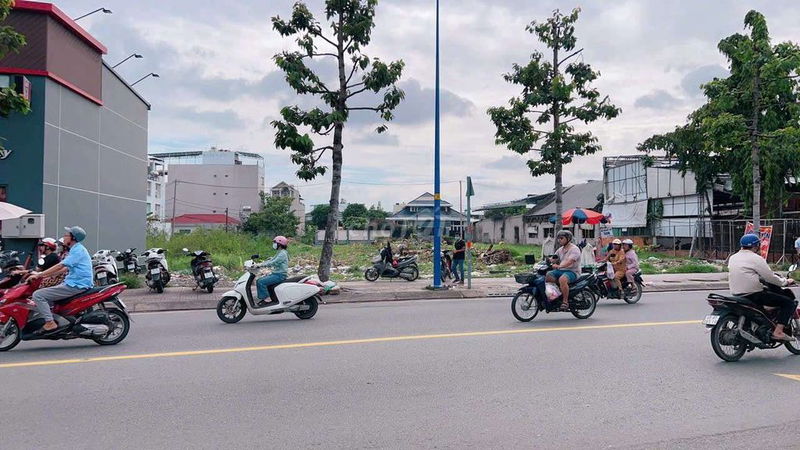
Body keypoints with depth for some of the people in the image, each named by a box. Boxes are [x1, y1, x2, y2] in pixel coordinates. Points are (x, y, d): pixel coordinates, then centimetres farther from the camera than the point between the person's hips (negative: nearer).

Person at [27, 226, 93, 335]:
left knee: (38, 295, -12)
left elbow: (60, 266, -18)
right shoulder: (77, 249, 19)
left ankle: (50, 323, -16)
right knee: (45, 292, 25)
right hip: (75, 284, 11)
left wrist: (39, 275, -13)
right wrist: (45, 275, 19)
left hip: (75, 286, -11)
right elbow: (65, 268, 23)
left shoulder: (78, 250, -13)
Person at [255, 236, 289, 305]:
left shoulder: (283, 253, -15)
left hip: (280, 275, -10)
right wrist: (258, 264, 1)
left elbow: (273, 263, -24)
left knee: (261, 282, -20)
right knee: (258, 281, 5)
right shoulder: (279, 253, 17)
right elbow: (270, 260, 13)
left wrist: (261, 265, -26)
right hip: (276, 274, 10)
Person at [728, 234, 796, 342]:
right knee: (788, 302, -4)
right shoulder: (755, 258, -11)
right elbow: (770, 277, -11)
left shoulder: (733, 257, 13)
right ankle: (778, 332, -13)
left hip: (736, 293, 9)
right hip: (753, 294, -9)